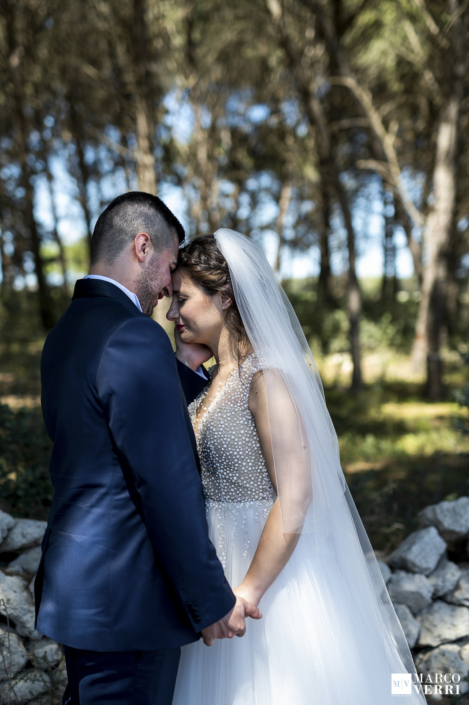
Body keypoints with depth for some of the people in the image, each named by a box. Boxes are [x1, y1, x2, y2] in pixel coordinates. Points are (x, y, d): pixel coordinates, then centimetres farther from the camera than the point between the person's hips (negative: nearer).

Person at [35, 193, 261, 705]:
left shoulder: (65, 332, 9)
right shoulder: (134, 336, -21)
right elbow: (165, 485, -23)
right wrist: (213, 600, -16)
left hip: (76, 582, 10)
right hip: (124, 603, -10)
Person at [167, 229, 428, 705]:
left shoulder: (267, 378, -19)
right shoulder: (215, 379, 7)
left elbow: (295, 497, -22)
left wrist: (247, 593, -20)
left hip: (274, 570, -8)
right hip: (224, 563, 8)